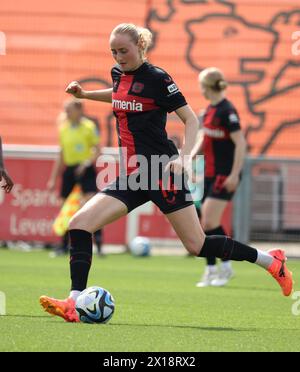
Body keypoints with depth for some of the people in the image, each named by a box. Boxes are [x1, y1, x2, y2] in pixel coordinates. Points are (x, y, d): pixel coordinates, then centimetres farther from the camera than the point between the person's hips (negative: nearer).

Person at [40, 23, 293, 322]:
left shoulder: (156, 78, -10)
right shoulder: (118, 73, 11)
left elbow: (191, 120, -9)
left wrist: (183, 157, -24)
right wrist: (84, 93, 26)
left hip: (162, 173, -7)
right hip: (131, 177, 7)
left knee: (197, 246, -5)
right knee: (79, 224, -10)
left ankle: (270, 260, 15)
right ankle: (75, 303, -15)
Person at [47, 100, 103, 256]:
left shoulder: (89, 127, -4)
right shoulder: (63, 129, 10)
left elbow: (97, 150, -5)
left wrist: (87, 163, -23)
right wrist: (53, 178, 15)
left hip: (85, 169, -5)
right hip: (69, 170, 5)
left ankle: (98, 244, -20)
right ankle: (64, 246, 18)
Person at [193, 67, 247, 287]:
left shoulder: (227, 111, -16)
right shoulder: (210, 110, 11)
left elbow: (241, 143, -19)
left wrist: (235, 174, -21)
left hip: (225, 175, -9)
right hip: (211, 174, 9)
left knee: (211, 222, -12)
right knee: (206, 223, 6)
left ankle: (226, 267, 1)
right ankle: (211, 270, 13)